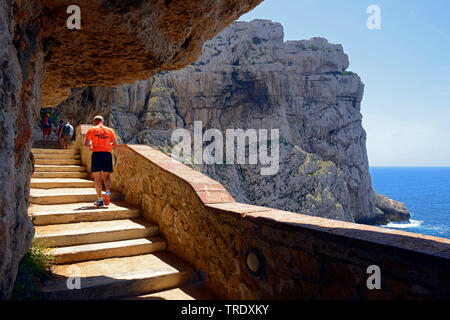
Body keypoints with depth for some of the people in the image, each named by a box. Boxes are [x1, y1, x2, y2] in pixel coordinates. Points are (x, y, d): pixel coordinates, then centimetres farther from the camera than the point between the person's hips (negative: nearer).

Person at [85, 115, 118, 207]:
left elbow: (87, 143, -5)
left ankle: (100, 199, 3)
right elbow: (115, 144, 8)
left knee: (97, 177, 3)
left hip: (96, 153, -2)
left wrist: (90, 147, 15)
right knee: (106, 176, 12)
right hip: (107, 154, 2)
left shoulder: (92, 130, 6)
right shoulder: (109, 130, 13)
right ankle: (107, 191, -14)